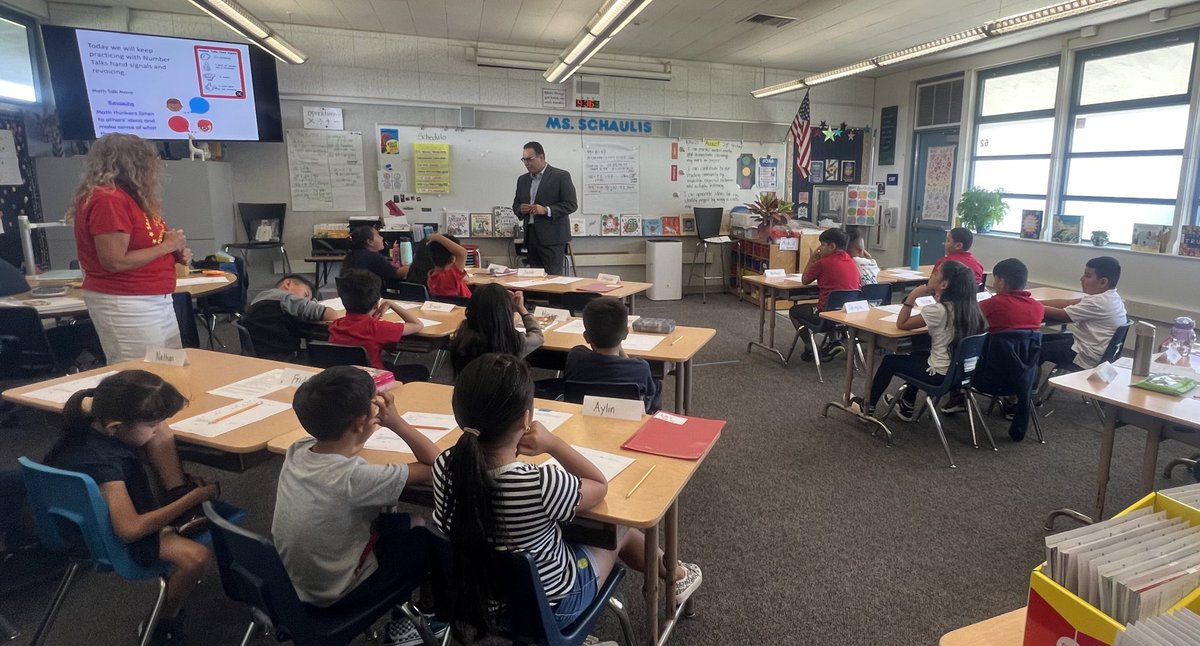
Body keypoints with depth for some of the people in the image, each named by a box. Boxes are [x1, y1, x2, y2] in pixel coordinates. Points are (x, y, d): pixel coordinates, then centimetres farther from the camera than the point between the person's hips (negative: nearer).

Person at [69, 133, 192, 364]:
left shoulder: (127, 196, 12)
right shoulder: (108, 199, -16)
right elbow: (115, 262, -21)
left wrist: (175, 253, 4)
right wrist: (166, 246, -14)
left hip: (157, 300, 9)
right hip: (124, 305, -9)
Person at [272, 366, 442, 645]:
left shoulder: (297, 451, -13)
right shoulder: (356, 478, -34)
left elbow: (339, 435, 11)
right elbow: (435, 465, -24)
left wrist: (372, 413, -8)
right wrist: (395, 421, -18)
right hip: (334, 595, -7)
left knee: (404, 523, 19)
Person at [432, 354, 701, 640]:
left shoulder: (444, 466, -22)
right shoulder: (542, 485, -39)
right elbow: (600, 486, -16)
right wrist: (552, 442, -17)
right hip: (548, 607, -5)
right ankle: (673, 574, 52)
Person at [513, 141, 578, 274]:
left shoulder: (561, 176, -3)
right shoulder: (522, 179, 17)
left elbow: (571, 204, -7)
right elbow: (516, 204, 23)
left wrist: (546, 210, -19)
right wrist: (520, 209, -2)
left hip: (552, 237, -5)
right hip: (531, 236, 6)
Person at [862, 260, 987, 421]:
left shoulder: (938, 310, -23)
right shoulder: (969, 307, -2)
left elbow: (901, 324, -14)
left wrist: (912, 296, -14)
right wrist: (938, 296, 6)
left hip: (940, 374, -7)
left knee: (890, 360, 14)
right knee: (916, 356, 33)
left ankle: (868, 407, 30)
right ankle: (907, 407, 44)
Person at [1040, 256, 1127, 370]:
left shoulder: (1099, 302, -25)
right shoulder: (1108, 297, 6)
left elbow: (1061, 315, -20)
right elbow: (1065, 303, 4)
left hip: (1086, 356, -9)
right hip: (1086, 343, 9)